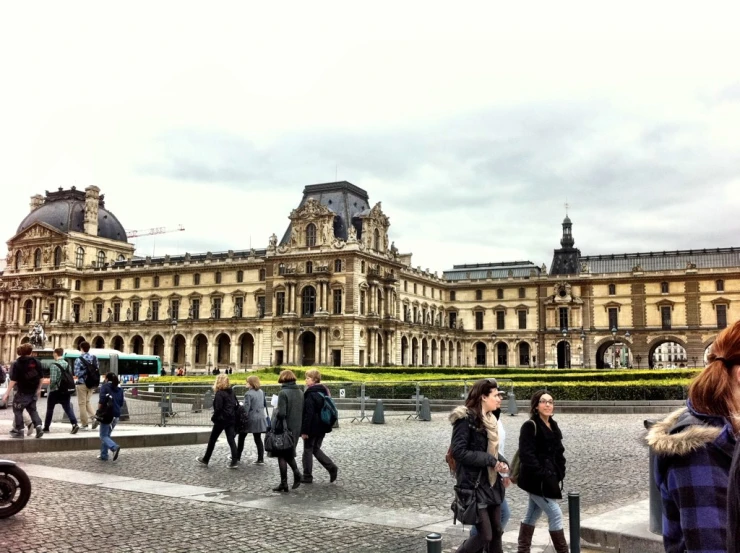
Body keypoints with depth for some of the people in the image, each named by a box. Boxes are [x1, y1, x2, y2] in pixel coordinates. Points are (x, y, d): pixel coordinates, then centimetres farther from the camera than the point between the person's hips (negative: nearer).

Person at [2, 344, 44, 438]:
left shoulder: (17, 364, -10)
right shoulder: (36, 362, 4)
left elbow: (13, 380, -15)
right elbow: (40, 378, 8)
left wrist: (7, 393, -11)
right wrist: (39, 389, 21)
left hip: (22, 392, -5)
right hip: (33, 392, 5)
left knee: (17, 410, 7)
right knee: (32, 409, 16)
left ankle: (19, 430, 6)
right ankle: (38, 426, 0)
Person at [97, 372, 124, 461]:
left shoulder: (105, 386, -4)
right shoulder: (119, 389, 13)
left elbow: (102, 400, -15)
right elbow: (121, 403, 12)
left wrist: (98, 411, -7)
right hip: (116, 415, 6)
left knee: (104, 436, 0)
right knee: (107, 435, 18)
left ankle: (115, 447, -25)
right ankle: (103, 455, 19)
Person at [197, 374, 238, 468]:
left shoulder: (219, 393, -14)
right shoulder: (231, 391, 7)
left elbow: (218, 408, -18)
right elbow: (235, 405, 10)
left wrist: (214, 418, -6)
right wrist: (233, 416, 12)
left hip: (221, 419, -6)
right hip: (231, 419, 6)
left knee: (212, 440, 9)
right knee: (231, 440, 5)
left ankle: (205, 460, 21)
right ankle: (234, 461, -1)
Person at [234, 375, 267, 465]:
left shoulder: (248, 394, -16)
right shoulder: (261, 392, 5)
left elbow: (246, 407, -19)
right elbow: (264, 404, 15)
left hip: (250, 419, -6)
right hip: (260, 418, 6)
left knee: (241, 438, 11)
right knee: (258, 438, 9)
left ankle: (237, 457, 21)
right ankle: (260, 459, 6)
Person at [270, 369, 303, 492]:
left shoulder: (283, 393, -15)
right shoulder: (300, 393, 6)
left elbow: (281, 413, -21)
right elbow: (303, 412, 9)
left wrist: (275, 411, -2)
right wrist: (300, 428, 16)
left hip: (285, 428, -6)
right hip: (296, 428, 6)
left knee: (282, 455, 5)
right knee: (289, 453, 21)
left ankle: (284, 483, 7)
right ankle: (296, 472, 1)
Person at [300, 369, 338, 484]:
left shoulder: (310, 394, -17)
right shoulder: (324, 391, 9)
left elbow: (308, 413, -21)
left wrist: (304, 430, -18)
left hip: (312, 427, -8)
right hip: (322, 427, 8)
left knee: (308, 450, 5)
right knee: (316, 449, 18)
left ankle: (307, 476, 12)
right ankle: (332, 468, 4)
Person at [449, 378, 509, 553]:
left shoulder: (488, 419, 10)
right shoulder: (466, 419, -17)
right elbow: (459, 452, -23)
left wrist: (502, 462, -2)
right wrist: (490, 460, -19)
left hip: (492, 483, 9)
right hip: (474, 485, -8)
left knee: (496, 531, 13)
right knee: (485, 534, -6)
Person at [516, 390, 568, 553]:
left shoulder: (553, 426, 10)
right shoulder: (530, 426, -15)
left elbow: (558, 452, 16)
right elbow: (526, 455, -21)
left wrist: (559, 473, 4)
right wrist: (542, 475, -22)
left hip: (549, 478, 8)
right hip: (536, 480, -8)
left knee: (533, 515, 16)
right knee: (555, 514, -7)